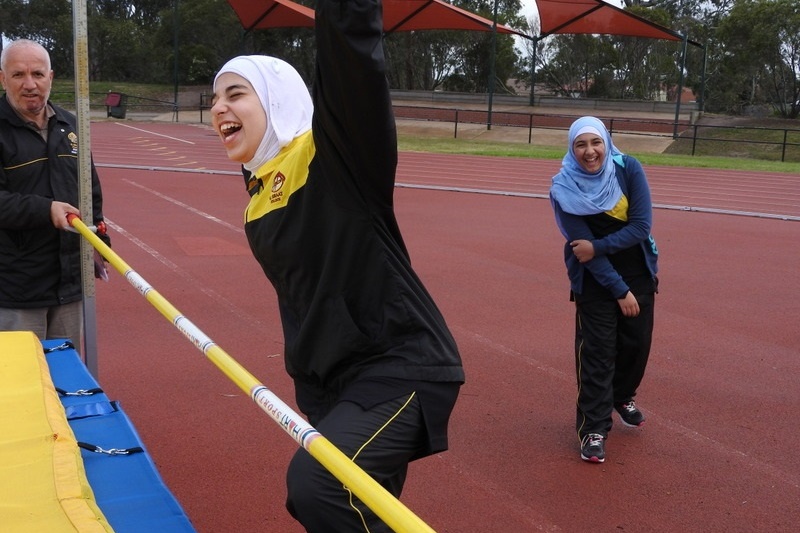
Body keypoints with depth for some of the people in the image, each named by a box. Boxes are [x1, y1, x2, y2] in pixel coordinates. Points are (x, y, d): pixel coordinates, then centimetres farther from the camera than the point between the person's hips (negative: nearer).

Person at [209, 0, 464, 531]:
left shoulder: (334, 151, -16)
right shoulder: (260, 196, 8)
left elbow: (352, 55, -31)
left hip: (399, 367, -9)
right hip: (329, 380, 9)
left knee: (316, 485, -26)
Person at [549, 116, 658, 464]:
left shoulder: (628, 169, -12)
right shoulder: (564, 189, -17)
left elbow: (642, 225, -15)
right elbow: (582, 244, -17)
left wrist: (598, 247, -24)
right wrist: (619, 291, -16)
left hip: (638, 273, 3)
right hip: (595, 279, -3)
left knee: (637, 343, 12)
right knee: (597, 351, -6)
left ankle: (622, 397, 41)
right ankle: (593, 429, 5)